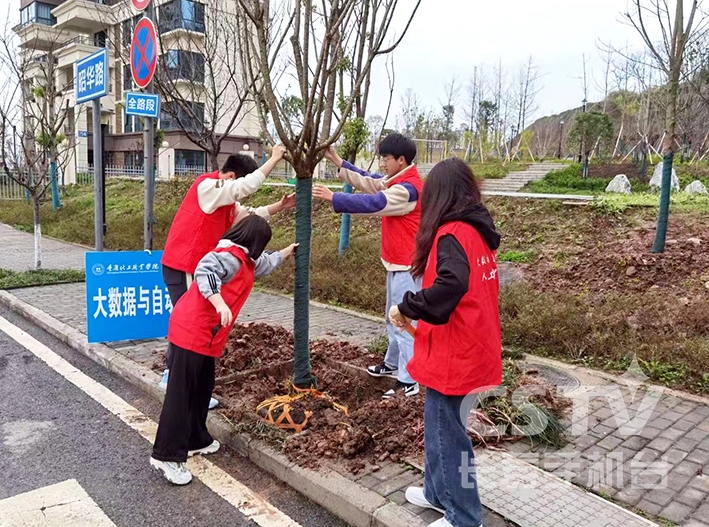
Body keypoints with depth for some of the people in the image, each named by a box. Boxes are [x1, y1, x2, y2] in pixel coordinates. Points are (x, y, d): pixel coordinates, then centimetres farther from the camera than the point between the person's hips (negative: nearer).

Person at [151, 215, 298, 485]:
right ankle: (166, 455, -2)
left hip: (204, 334, 10)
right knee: (181, 392, -7)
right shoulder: (231, 255, -15)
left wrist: (285, 253, 48)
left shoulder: (244, 260, 16)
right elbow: (204, 272, -32)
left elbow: (263, 264, 37)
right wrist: (220, 303, -40)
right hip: (192, 331, -10)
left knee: (202, 387, 17)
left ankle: (195, 440, 29)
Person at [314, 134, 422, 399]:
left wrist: (333, 197, -28)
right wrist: (337, 162, 7)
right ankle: (392, 364, 36)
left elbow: (371, 203, -29)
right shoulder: (396, 182, 11)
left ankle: (408, 382, 1)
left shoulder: (408, 188, -21)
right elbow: (366, 182, 12)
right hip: (397, 262, 11)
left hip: (407, 265, -11)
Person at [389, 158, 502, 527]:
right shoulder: (478, 232, 9)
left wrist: (406, 308, -23)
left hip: (453, 354, -9)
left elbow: (450, 285, -35)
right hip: (473, 350, 9)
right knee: (440, 426, 23)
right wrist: (418, 313, 10)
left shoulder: (452, 233, -18)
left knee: (448, 434, 6)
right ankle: (439, 493, 40)